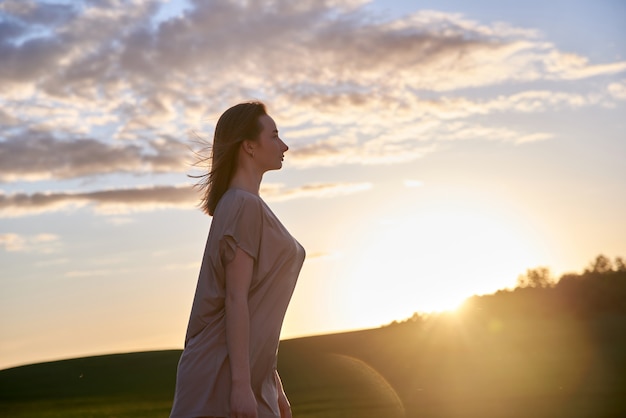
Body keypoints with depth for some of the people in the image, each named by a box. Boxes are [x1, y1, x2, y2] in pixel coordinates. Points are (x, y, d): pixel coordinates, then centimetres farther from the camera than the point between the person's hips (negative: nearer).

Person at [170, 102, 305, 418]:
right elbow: (235, 299, -17)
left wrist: (273, 386, 21)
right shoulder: (245, 206, -10)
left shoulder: (242, 206, 19)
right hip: (223, 377, -10)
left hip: (250, 374, 10)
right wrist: (241, 384, -21)